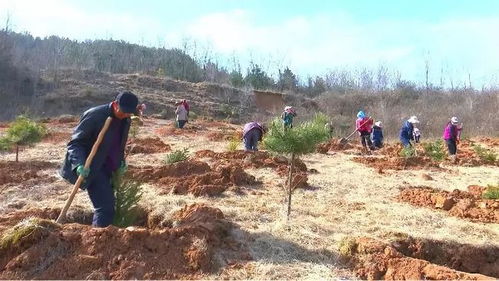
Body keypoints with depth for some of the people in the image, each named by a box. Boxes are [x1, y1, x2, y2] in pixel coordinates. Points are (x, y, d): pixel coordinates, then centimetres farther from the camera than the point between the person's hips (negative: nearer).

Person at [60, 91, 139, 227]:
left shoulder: (125, 120, 3)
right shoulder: (95, 115, -19)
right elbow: (75, 142, -17)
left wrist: (121, 161, 5)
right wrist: (80, 164, -31)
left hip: (108, 170, 8)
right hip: (93, 169, -8)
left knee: (108, 205, 14)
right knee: (105, 207, -14)